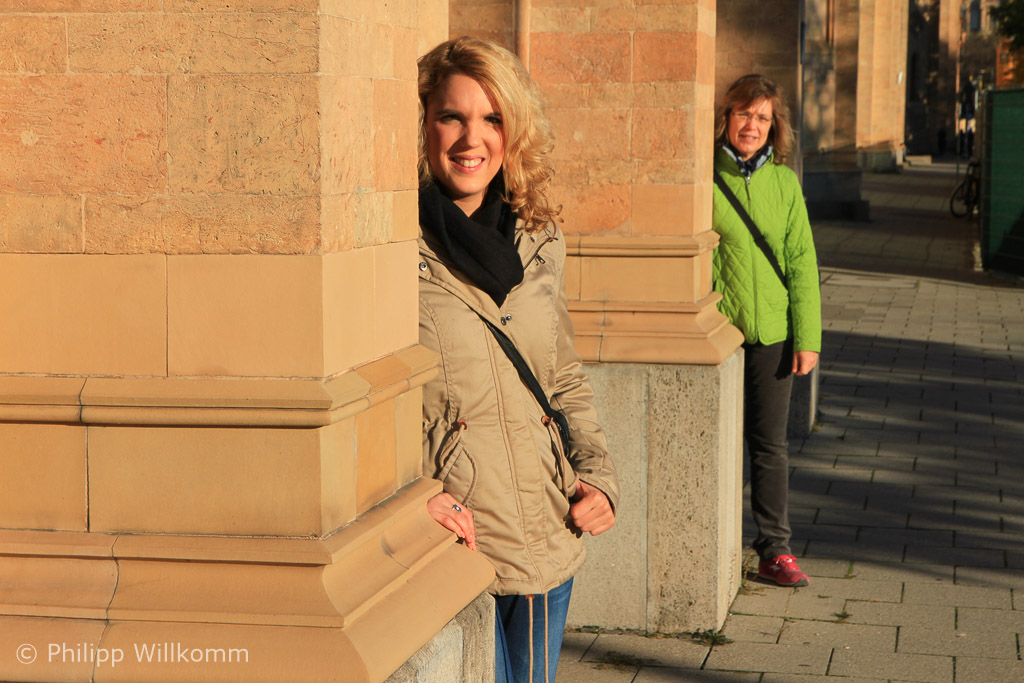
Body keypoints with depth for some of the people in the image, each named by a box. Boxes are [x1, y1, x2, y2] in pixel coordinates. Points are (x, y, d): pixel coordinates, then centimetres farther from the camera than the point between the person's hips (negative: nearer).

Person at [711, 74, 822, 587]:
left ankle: (774, 550, 16)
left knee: (770, 444, 8)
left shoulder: (784, 181, 6)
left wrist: (807, 337, 2)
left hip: (771, 332, 3)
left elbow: (802, 263, 7)